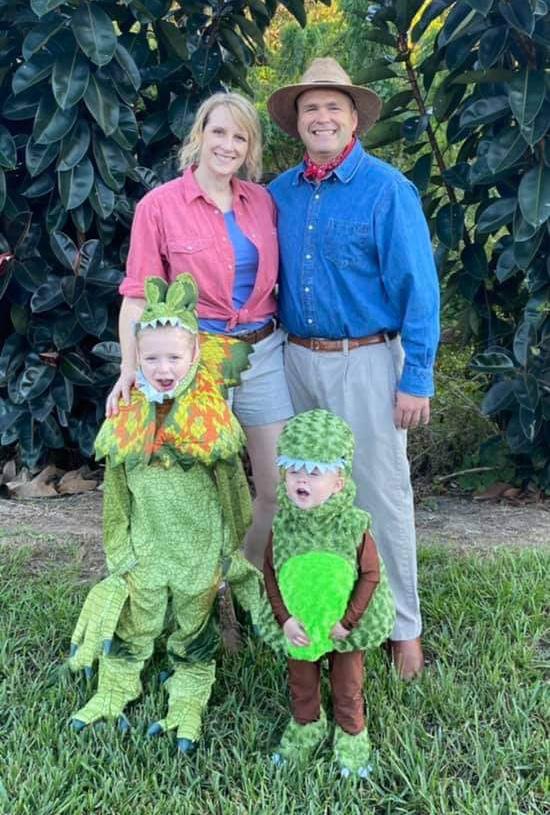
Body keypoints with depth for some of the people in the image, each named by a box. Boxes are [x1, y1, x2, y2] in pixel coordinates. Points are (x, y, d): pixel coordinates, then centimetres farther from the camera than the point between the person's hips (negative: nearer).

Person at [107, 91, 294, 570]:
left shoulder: (263, 202, 6)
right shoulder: (159, 205, -6)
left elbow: (277, 278, 12)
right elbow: (138, 296, -7)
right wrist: (130, 369, -17)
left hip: (265, 355, 4)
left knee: (281, 488, 8)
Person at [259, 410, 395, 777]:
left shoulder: (353, 527, -21)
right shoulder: (283, 526, -15)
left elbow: (371, 575, -14)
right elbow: (270, 573, -6)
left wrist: (348, 620, -15)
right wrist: (285, 619, -12)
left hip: (343, 627, -2)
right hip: (296, 627, 2)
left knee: (348, 689, 17)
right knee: (301, 686, 22)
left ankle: (352, 739, 39)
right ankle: (306, 728, 46)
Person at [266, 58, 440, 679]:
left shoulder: (386, 189, -9)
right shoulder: (280, 193, 7)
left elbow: (418, 288, -11)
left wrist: (416, 379, -14)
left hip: (365, 361, -5)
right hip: (296, 360, 5)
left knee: (381, 496, 2)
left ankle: (403, 626, 17)